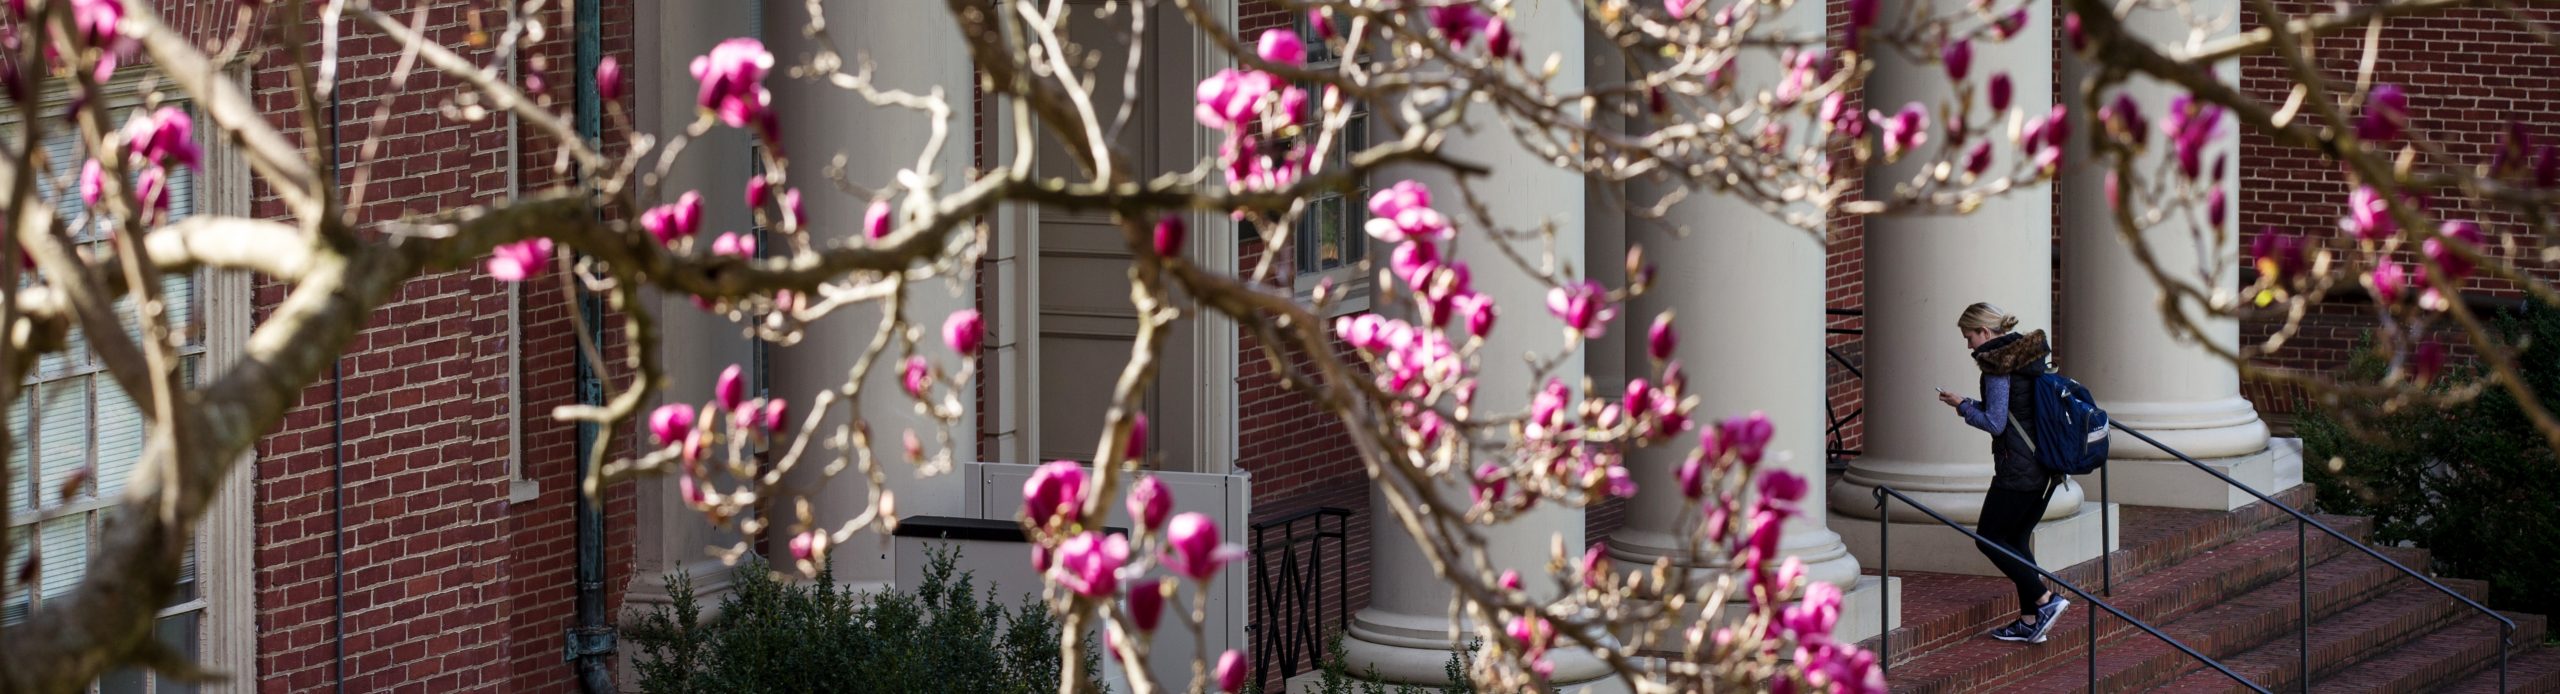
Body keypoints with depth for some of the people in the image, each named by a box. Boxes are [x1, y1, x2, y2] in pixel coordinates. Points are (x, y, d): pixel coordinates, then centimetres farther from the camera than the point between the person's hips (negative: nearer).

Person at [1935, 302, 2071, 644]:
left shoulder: (1998, 365, -14)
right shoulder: (2029, 354, 14)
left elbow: (1995, 423, -17)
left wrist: (1963, 406, -2)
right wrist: (1969, 404, 18)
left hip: (2018, 470, -9)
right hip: (2047, 467, 9)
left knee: (1989, 539, 2)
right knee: (2016, 539, 16)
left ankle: (2045, 600, -8)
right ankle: (2030, 621, 13)